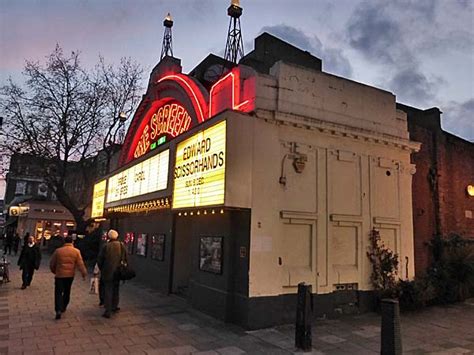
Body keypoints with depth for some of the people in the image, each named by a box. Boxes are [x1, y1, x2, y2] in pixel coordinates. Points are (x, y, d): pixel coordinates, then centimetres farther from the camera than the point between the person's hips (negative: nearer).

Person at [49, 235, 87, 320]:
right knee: (67, 292, 18)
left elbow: (52, 263, 3)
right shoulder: (76, 251, -5)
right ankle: (63, 307, 29)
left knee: (58, 292, 0)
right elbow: (80, 264, -7)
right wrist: (84, 274, 0)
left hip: (59, 275, -2)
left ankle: (58, 310, -14)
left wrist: (54, 271, 20)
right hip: (70, 275, 2)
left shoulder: (58, 251, -4)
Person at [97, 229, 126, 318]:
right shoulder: (122, 246, -3)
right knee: (115, 290, 20)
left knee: (108, 291, 4)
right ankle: (114, 306, 31)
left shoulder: (106, 246, -10)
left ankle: (108, 311, 2)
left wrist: (102, 269, 10)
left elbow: (99, 260, -5)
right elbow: (125, 259, 0)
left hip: (108, 272, -3)